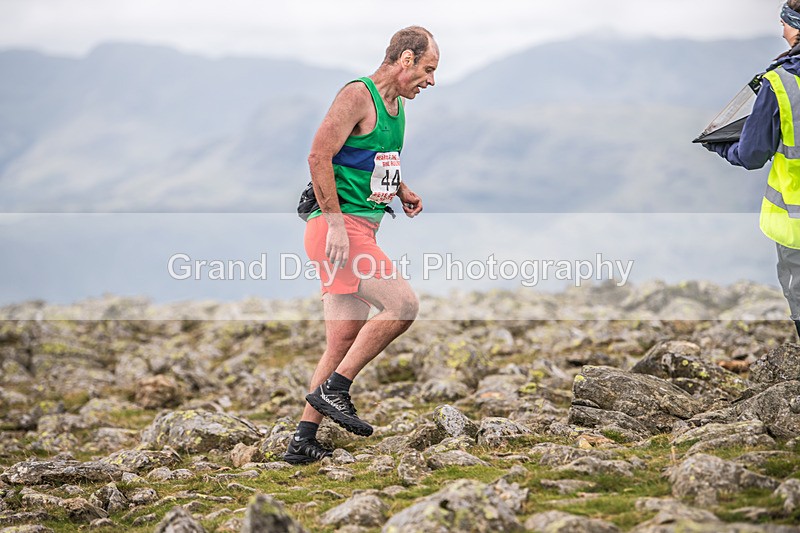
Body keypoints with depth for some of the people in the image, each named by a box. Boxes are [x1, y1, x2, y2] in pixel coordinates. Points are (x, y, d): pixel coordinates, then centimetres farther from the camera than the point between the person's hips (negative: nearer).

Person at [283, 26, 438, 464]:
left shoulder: (396, 105, 19)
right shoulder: (357, 96, -10)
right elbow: (319, 157, -18)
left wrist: (402, 192, 13)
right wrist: (335, 221, -22)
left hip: (360, 231, 10)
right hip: (339, 226, -10)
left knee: (344, 342, 7)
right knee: (403, 304, -19)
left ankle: (302, 442, 11)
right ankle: (333, 390, -9)